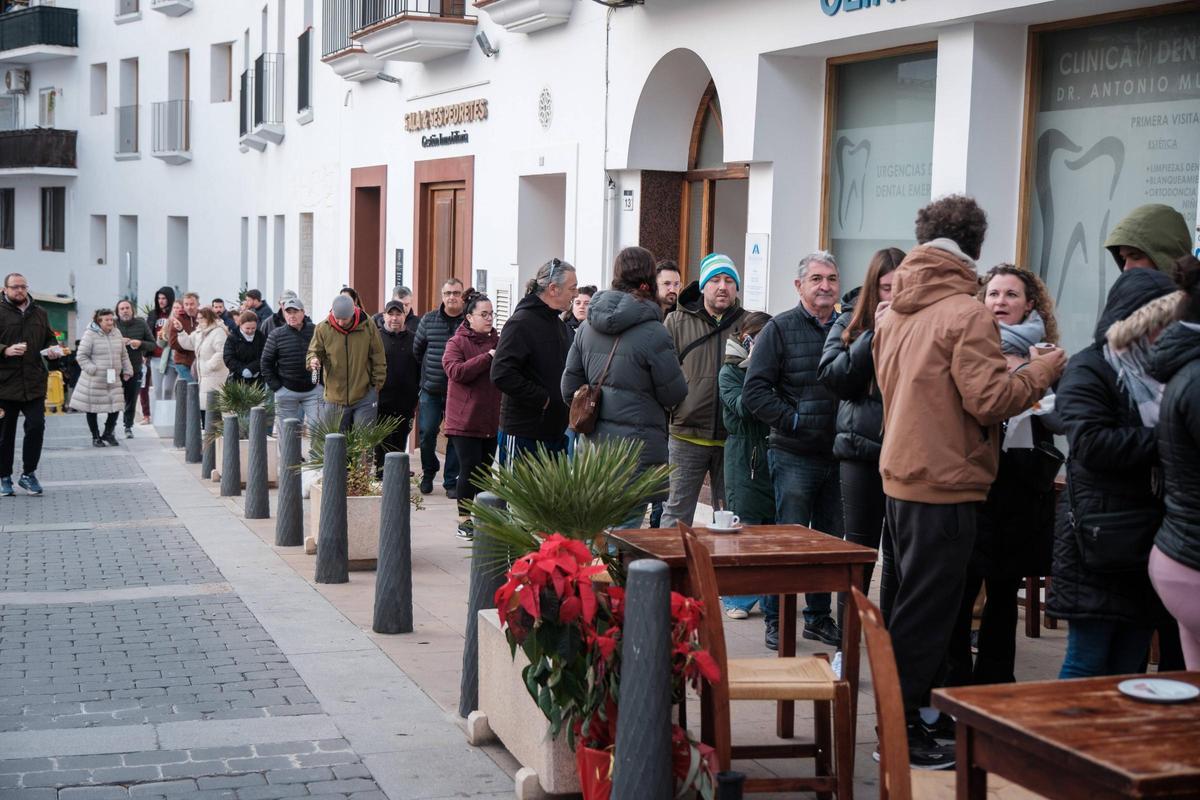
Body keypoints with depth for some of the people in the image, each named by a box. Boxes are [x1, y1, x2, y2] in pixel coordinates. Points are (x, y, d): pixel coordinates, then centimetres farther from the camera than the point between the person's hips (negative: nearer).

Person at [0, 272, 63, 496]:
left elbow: (50, 338, 24)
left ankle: (28, 473, 12)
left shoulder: (39, 313, 14)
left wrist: (54, 349, 3)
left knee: (36, 426, -3)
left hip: (34, 383, 3)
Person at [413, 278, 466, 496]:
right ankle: (428, 473, 23)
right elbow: (417, 349, 17)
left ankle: (451, 481, 12)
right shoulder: (428, 320, 4)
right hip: (431, 389, 2)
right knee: (426, 433, 0)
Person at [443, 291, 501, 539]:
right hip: (465, 420, -5)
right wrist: (488, 357, -23)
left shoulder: (498, 341, 9)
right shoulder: (457, 342, -4)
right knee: (469, 469, -4)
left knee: (485, 469, 11)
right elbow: (455, 371, -21)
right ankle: (464, 519, 7)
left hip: (492, 419, 5)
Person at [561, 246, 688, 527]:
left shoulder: (588, 325, 6)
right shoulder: (653, 333, -14)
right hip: (637, 444, -6)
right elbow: (675, 395, -6)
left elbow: (569, 388, 10)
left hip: (595, 441, 7)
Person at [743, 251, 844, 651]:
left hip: (837, 454, 4)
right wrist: (792, 420, -14)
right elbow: (754, 390, -9)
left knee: (831, 540, 11)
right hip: (794, 455, -4)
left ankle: (819, 616, 24)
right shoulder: (781, 328, -3)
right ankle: (776, 619, 11)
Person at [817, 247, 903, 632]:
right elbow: (830, 375, -7)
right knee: (859, 546, 6)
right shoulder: (852, 322, 4)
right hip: (861, 447, 0)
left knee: (899, 550, 7)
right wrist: (874, 334, -14)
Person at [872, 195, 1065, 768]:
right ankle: (901, 731, 4)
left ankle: (912, 711, 28)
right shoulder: (966, 313, -16)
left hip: (901, 475, 8)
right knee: (925, 610, -1)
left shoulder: (893, 311, 8)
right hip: (946, 483, -8)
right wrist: (1041, 371, -5)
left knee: (915, 601, 19)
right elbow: (989, 399, -22)